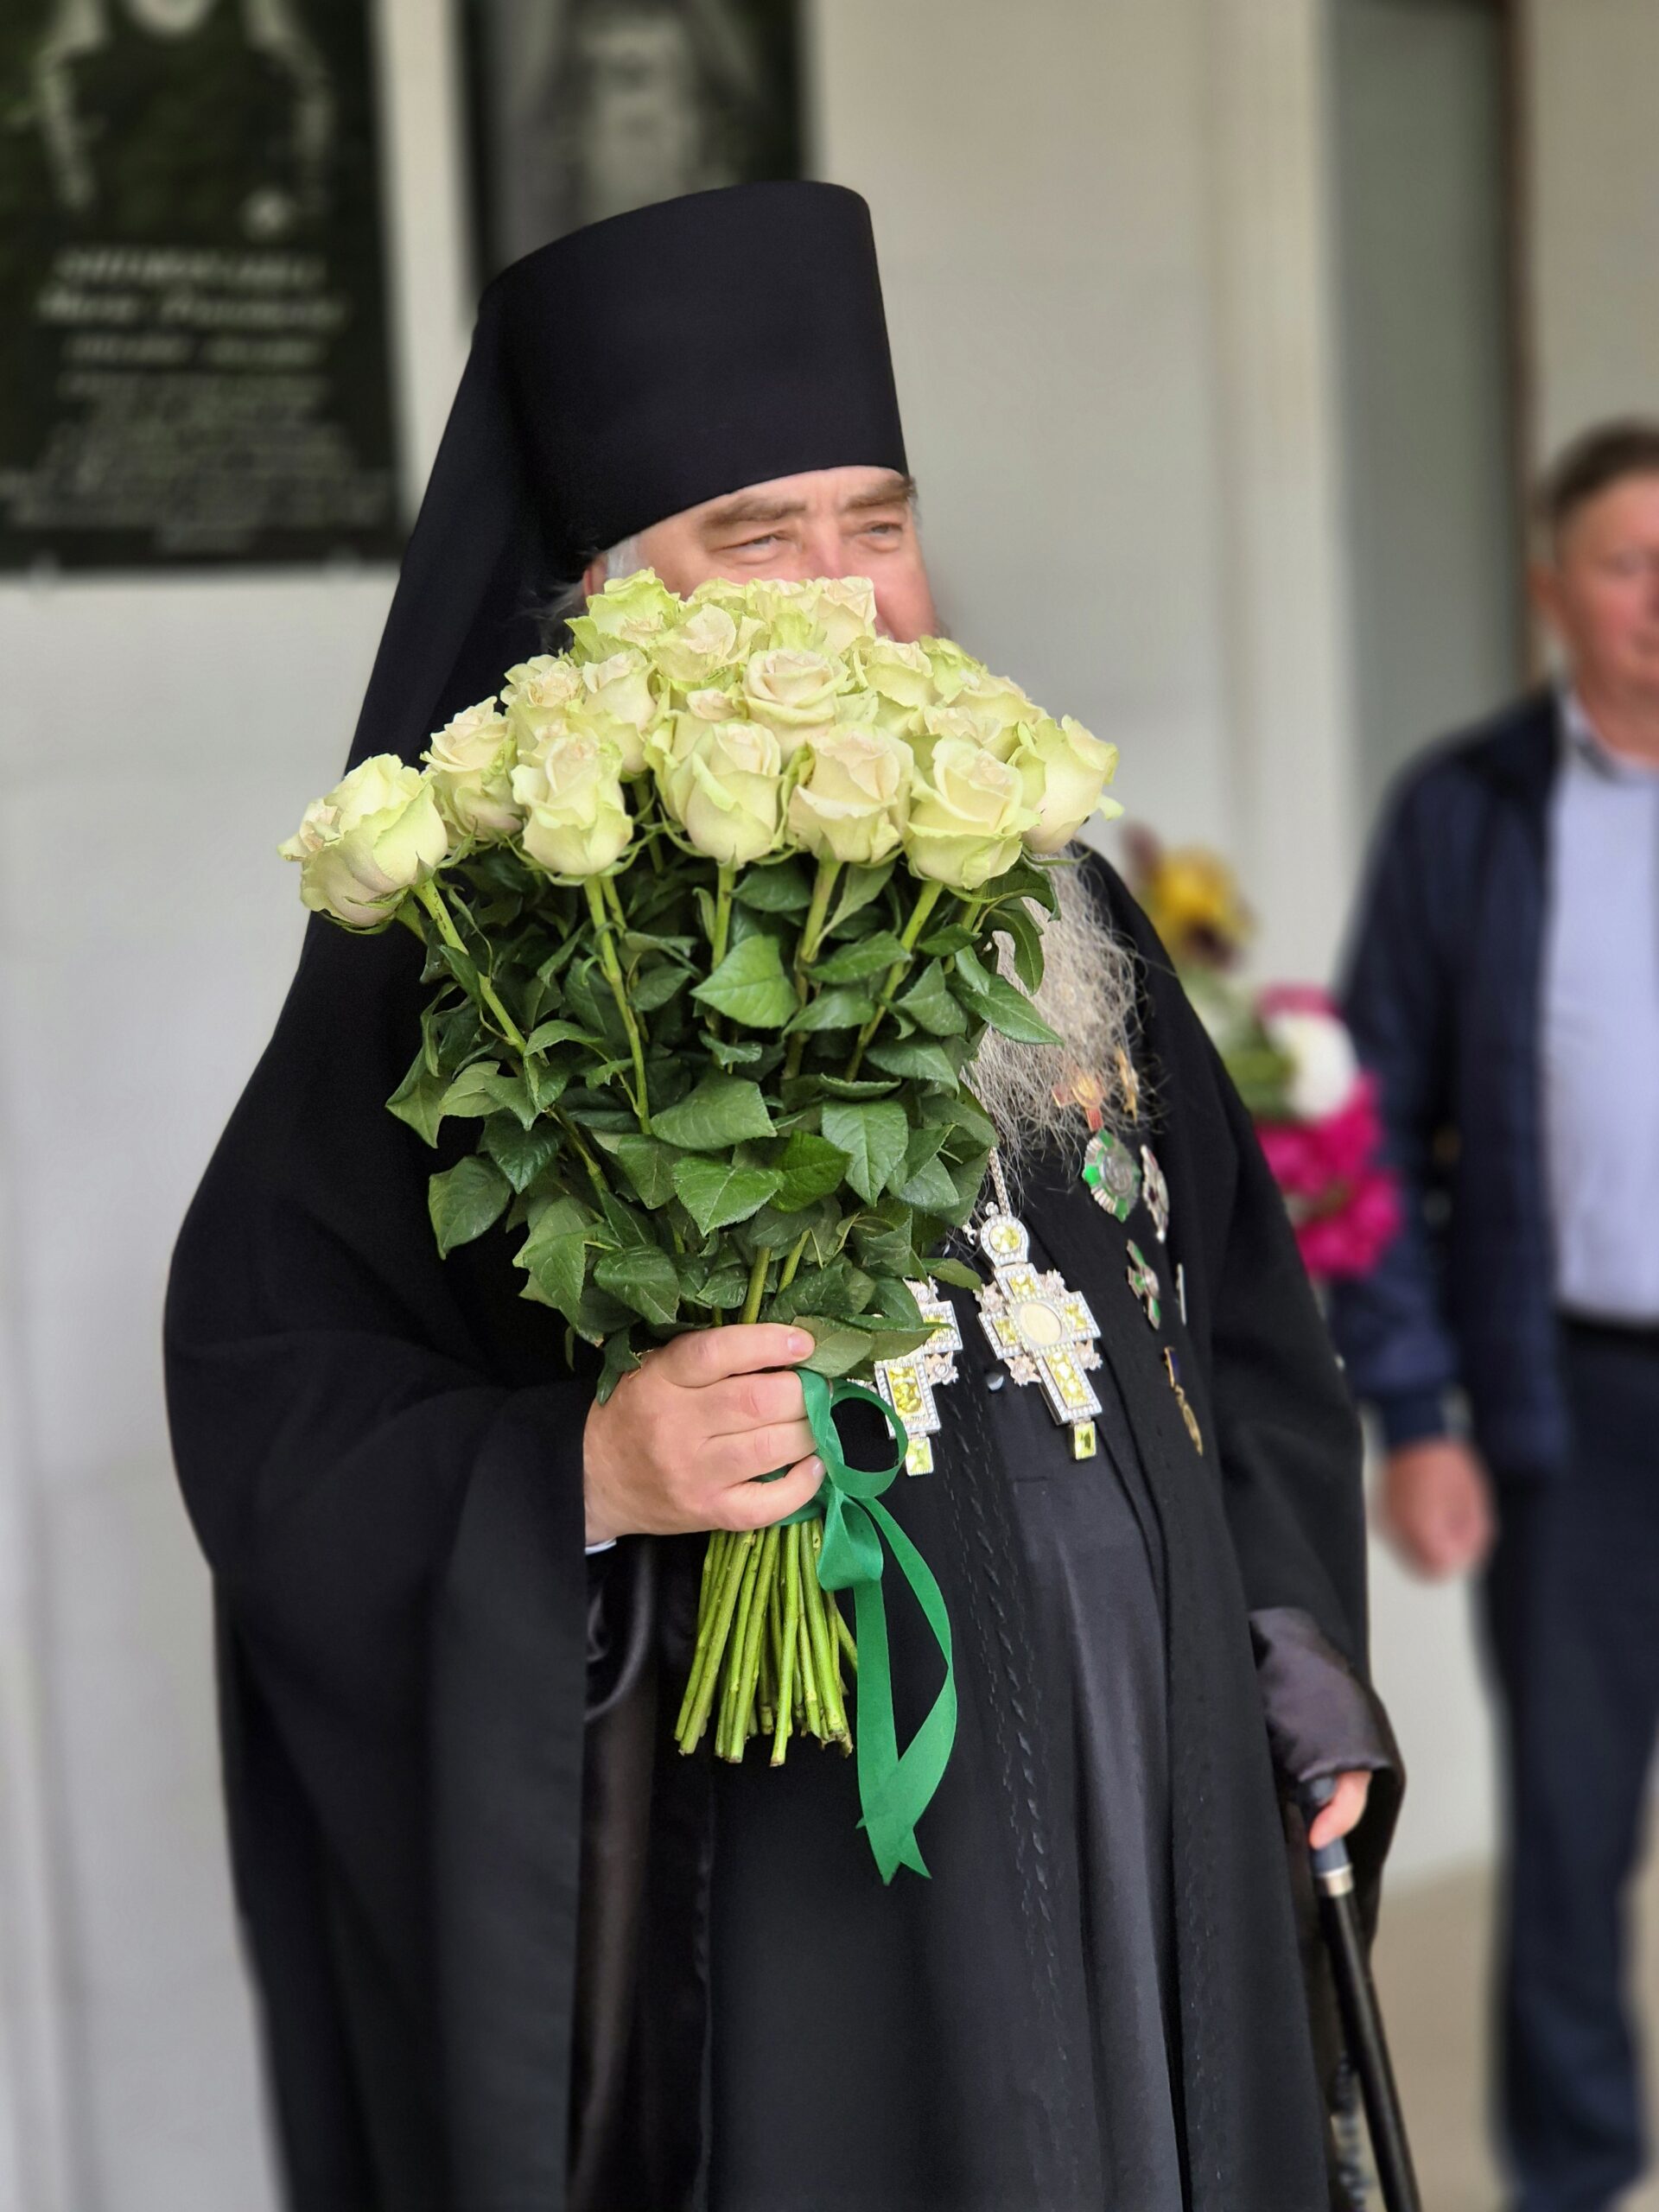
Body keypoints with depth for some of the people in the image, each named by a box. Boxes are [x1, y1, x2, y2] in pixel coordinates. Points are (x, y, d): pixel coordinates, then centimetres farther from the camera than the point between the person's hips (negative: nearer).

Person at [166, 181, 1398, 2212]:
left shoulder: (1051, 908, 10)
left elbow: (1233, 1303, 17)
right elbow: (272, 1392, -12)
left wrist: (1297, 1658, 10)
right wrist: (579, 1479, -28)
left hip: (1146, 1828, 6)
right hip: (773, 1868, -5)